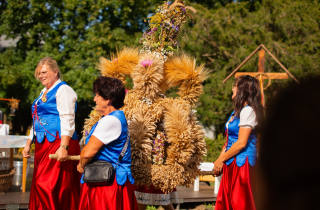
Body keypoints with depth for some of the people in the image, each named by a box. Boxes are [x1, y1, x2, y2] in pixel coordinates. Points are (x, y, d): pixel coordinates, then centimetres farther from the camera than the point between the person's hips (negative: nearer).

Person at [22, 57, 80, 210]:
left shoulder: (63, 90, -7)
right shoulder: (44, 93, 21)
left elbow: (67, 120, -17)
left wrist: (63, 147, -25)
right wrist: (28, 144, 24)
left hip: (58, 144, -9)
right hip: (43, 145, 9)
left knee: (48, 185, -14)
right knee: (40, 186, 7)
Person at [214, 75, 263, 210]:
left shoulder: (248, 111, -11)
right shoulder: (237, 111, 18)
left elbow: (241, 143, -17)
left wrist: (221, 160, -10)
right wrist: (220, 160, 8)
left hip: (241, 162, -9)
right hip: (231, 163, 9)